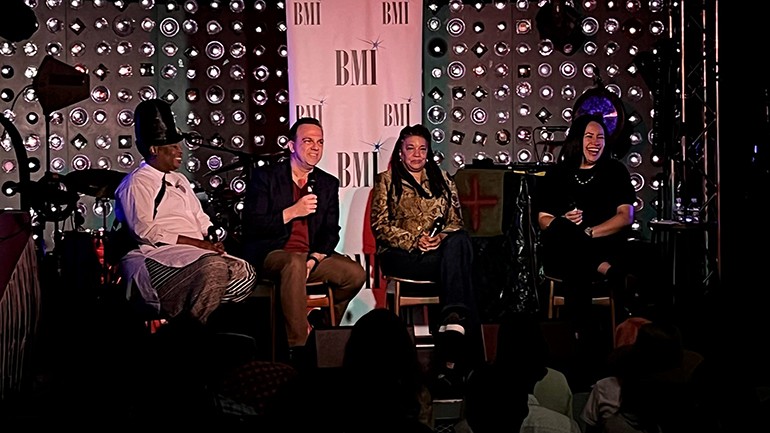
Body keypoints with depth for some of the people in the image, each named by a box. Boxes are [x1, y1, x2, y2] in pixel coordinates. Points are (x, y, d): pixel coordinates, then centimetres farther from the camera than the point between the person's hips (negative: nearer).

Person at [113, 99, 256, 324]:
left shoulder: (179, 180, 27)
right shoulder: (137, 183, 1)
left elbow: (202, 220, 26)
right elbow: (145, 231, -11)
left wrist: (212, 239, 1)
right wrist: (197, 243, -14)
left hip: (197, 253, 8)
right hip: (159, 255, -8)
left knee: (244, 273, -17)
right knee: (214, 266, -35)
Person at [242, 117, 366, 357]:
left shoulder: (329, 184, 13)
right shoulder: (265, 176, 1)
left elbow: (331, 232, 8)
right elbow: (251, 226, -7)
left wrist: (314, 258, -11)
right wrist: (292, 212, -17)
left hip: (312, 256, 5)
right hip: (271, 254, -5)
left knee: (356, 273, -18)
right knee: (295, 263, -38)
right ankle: (298, 346, -36)